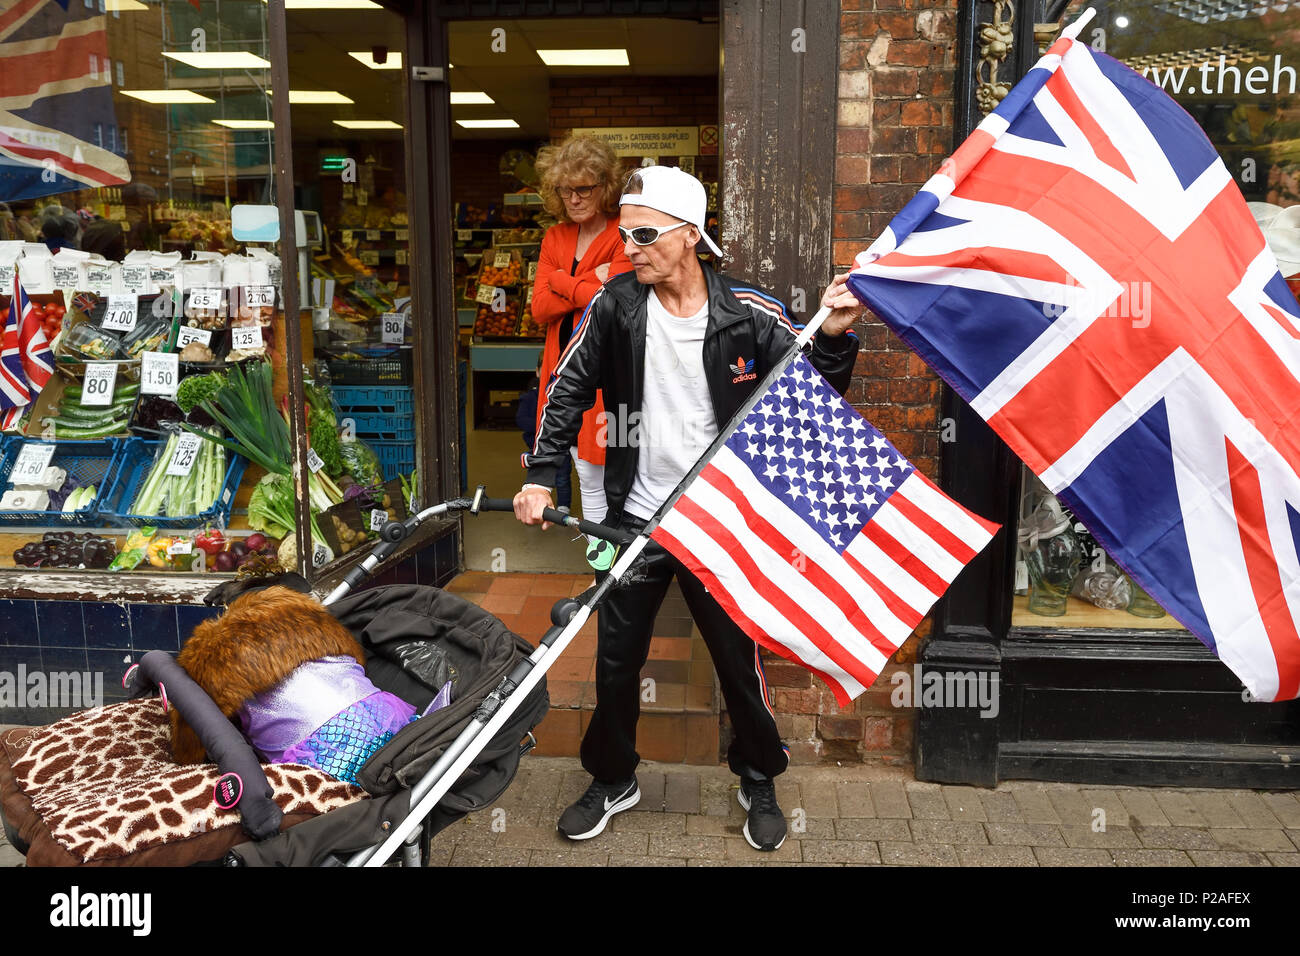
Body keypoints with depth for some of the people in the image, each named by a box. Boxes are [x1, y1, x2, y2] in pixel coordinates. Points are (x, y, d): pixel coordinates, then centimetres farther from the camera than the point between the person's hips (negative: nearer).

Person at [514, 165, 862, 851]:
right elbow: (568, 390, 1)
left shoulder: (747, 313, -10)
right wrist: (541, 476, -6)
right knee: (617, 660, 14)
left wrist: (833, 337, -25)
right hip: (635, 517, 2)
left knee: (738, 658, 11)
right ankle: (612, 780, 39)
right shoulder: (615, 306, -5)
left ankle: (758, 782, 36)